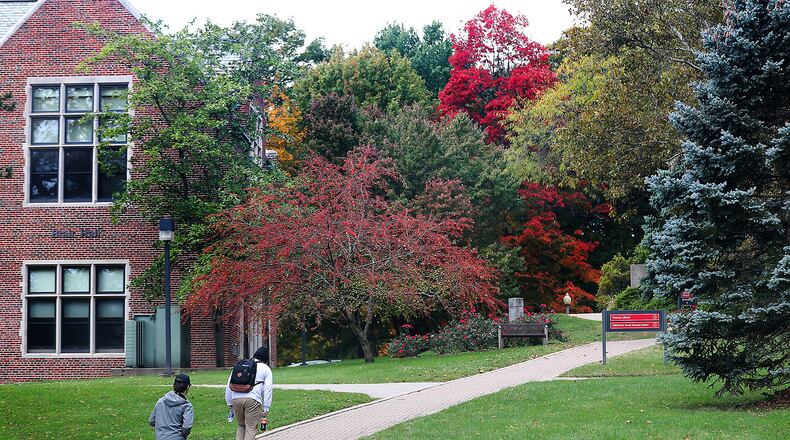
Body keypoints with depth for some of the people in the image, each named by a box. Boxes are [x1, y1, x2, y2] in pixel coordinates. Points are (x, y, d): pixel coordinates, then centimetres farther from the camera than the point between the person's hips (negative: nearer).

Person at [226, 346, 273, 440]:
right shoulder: (265, 368, 16)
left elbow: (229, 385, 20)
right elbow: (268, 389, 7)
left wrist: (229, 403, 23)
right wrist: (266, 409, 7)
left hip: (236, 399, 3)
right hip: (253, 399, -3)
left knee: (240, 425, 21)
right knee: (251, 429, 2)